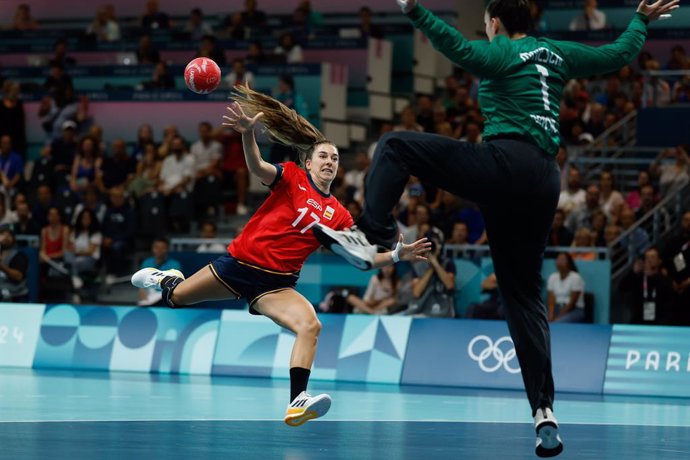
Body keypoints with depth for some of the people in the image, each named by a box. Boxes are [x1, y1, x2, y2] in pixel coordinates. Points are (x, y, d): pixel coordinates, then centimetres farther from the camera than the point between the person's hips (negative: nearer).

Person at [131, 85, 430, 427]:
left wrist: (396, 256, -9)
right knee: (175, 298, 12)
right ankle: (166, 279, 52)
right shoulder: (292, 177, -4)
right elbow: (257, 168, -24)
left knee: (310, 325, -26)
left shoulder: (338, 215, 7)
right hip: (240, 262, -2)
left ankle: (297, 403, -35)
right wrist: (248, 133, -44)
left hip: (276, 283, 2)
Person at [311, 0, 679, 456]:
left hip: (504, 163, -7)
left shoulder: (503, 52, 1)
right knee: (524, 294, 11)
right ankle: (545, 412, 3)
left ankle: (372, 235, -21)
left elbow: (463, 50, -21)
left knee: (395, 147, 0)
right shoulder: (557, 53, 20)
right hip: (544, 183, 7)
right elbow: (621, 53, 28)